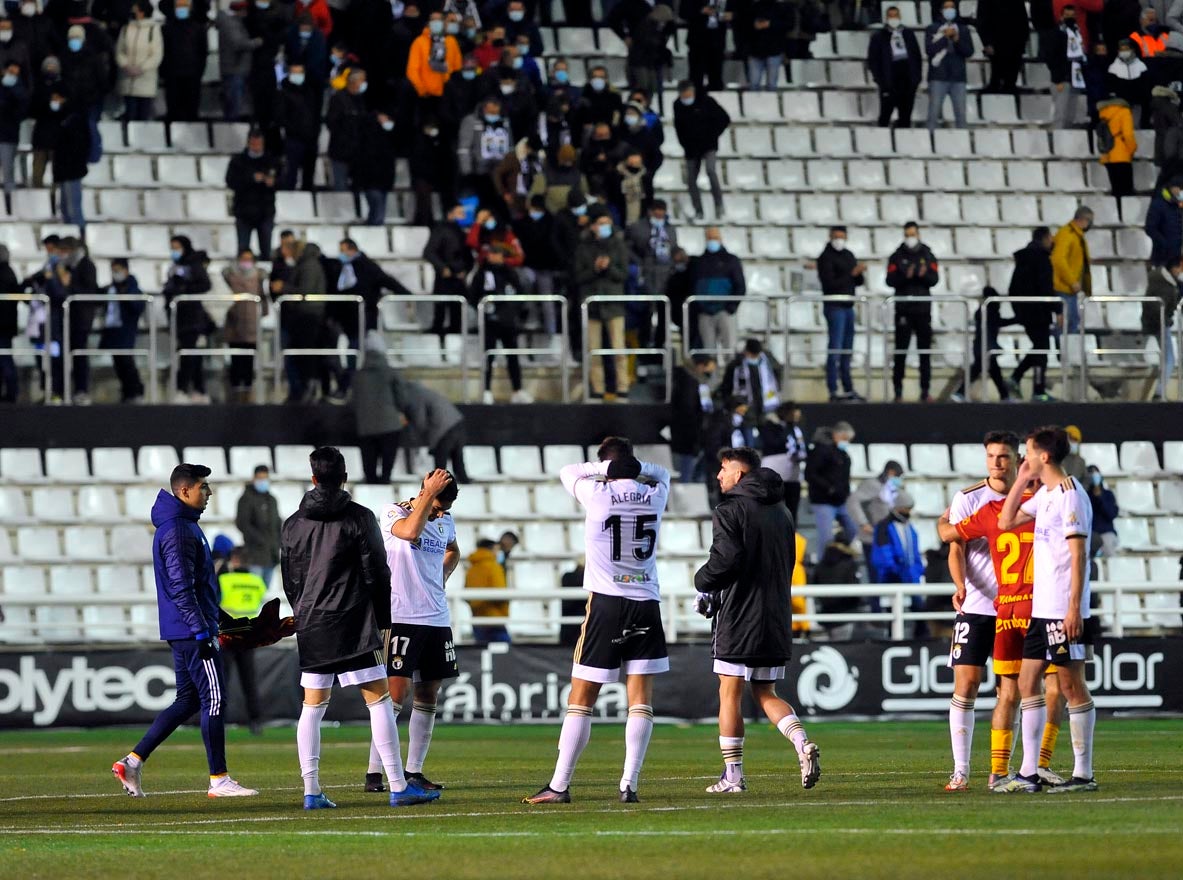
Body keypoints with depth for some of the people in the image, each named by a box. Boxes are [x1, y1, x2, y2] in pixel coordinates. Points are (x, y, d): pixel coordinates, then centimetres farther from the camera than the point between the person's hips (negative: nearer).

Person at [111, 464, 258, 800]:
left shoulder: (184, 525, 18)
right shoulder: (177, 530, -15)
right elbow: (180, 587, -21)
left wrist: (211, 622, 26)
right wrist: (201, 630, -22)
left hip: (181, 631, 10)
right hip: (191, 629, -10)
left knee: (187, 701, 12)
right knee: (213, 699, -6)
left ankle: (133, 761, 10)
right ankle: (219, 780, -3)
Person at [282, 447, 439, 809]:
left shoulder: (293, 524, 8)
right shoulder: (359, 518, -5)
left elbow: (290, 581, 14)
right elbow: (377, 574, -5)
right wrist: (384, 622, 5)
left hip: (311, 627, 5)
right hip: (353, 625, -5)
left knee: (312, 707, 7)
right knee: (379, 700, -3)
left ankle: (311, 791, 3)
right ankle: (398, 787, -8)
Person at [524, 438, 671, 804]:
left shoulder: (599, 495, -7)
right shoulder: (654, 496, 2)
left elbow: (568, 471, 13)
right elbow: (661, 474, 27)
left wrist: (606, 468, 5)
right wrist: (633, 467, 7)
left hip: (606, 603, -3)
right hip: (646, 605, 3)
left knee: (581, 700, 1)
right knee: (640, 701, 2)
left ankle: (559, 785, 0)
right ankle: (629, 784, -5)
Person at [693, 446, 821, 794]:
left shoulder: (729, 511, -9)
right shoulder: (780, 513, 15)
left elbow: (725, 559, -20)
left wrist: (702, 582, 0)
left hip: (738, 619, -7)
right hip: (776, 618, 7)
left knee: (730, 694, 1)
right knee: (765, 693, 14)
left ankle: (733, 775, 1)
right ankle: (803, 745, -8)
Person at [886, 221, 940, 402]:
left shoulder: (927, 256, 10)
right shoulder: (897, 257, 5)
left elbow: (935, 279, 1)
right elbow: (890, 280, -4)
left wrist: (924, 275, -19)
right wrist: (905, 276, -21)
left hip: (923, 308, 2)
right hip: (903, 309, -2)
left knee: (925, 350, 1)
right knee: (901, 350, -3)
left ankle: (925, 390, 4)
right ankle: (898, 390, 0)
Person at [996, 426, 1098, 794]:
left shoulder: (1070, 495, -13)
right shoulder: (1044, 494, 15)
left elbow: (1078, 554, -17)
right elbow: (1007, 521, 26)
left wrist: (1074, 607, -21)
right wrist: (1022, 480, 16)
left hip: (1064, 610, -10)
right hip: (1042, 608, 10)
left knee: (1071, 685, -5)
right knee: (1027, 681, 9)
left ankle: (1083, 774, -2)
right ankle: (1029, 773, 10)